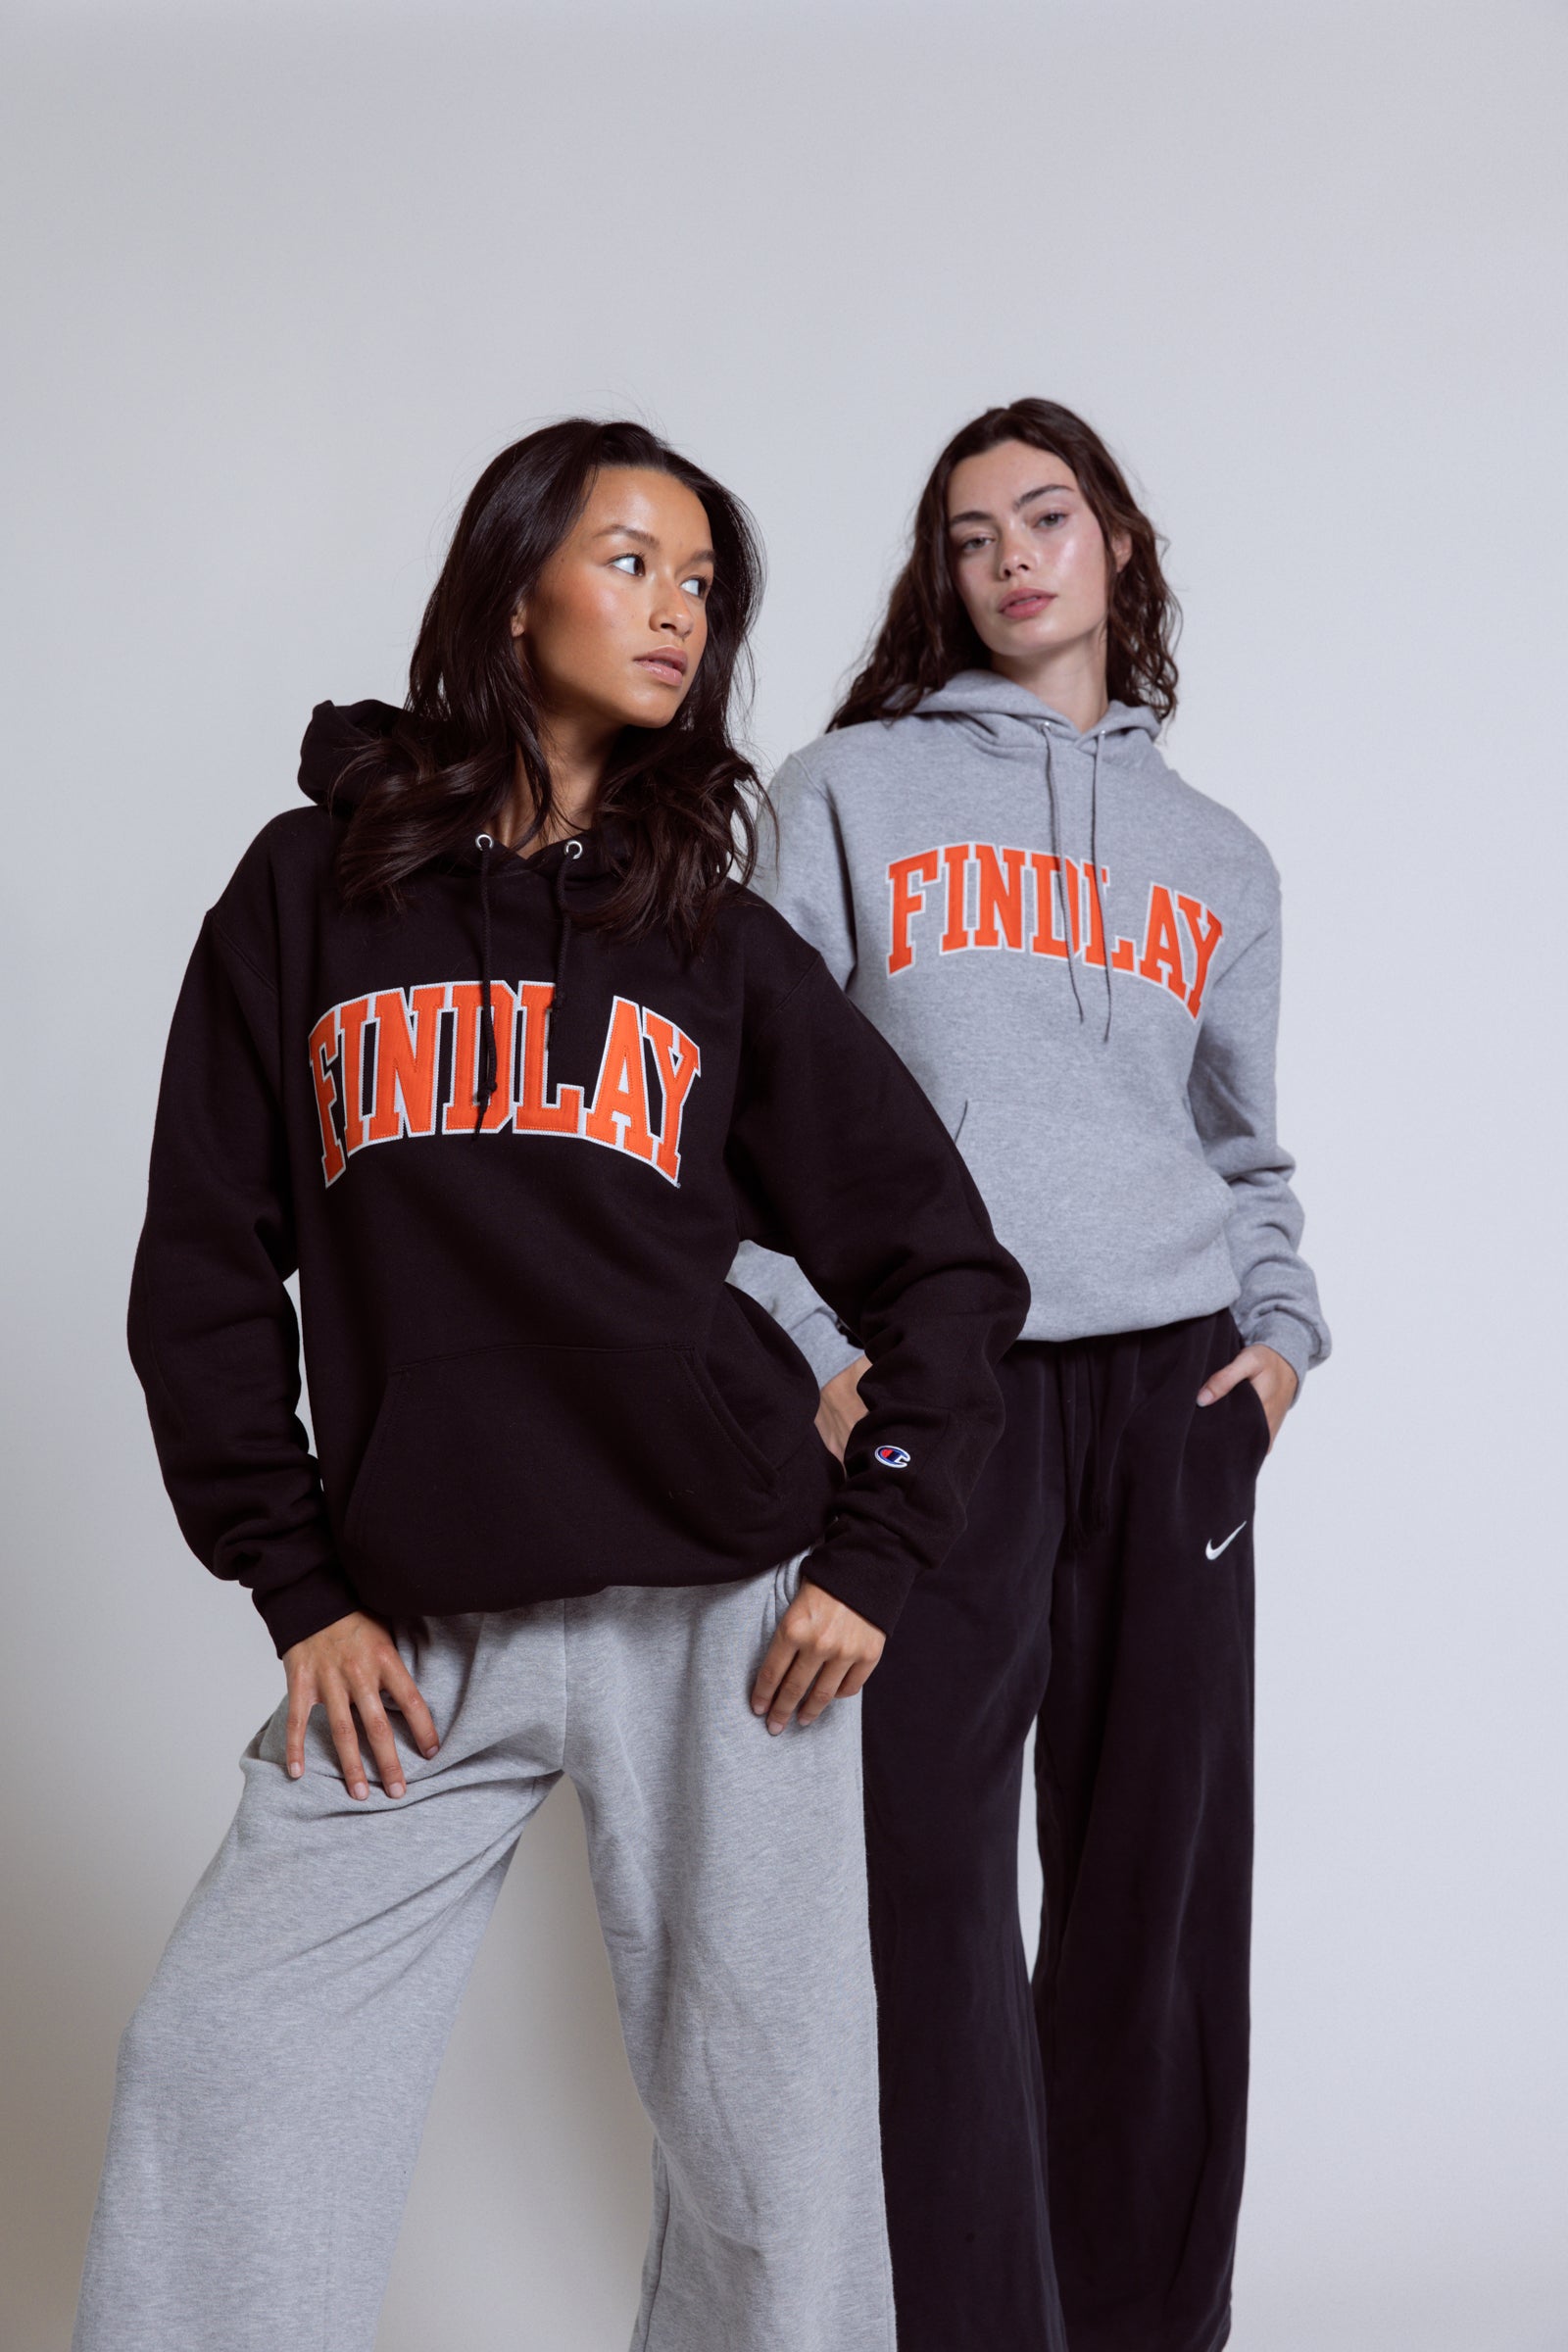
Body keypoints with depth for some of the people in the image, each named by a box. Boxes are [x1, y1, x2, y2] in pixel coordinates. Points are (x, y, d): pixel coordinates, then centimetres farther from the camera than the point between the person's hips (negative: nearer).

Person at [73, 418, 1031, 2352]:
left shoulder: (721, 939, 9)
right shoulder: (312, 887, 7)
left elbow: (945, 1263, 10)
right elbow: (205, 1271, 6)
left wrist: (872, 1554, 0)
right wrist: (295, 1586, 0)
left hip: (718, 1610, 1)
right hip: (414, 1634, 0)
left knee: (764, 2129, 5)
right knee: (221, 2070, -8)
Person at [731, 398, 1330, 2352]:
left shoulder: (1219, 857, 19)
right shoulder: (849, 790, 9)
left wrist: (1285, 1327, 7)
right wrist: (804, 1350, -7)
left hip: (1175, 1395, 3)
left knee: (1165, 1881, 6)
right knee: (931, 1879, -4)